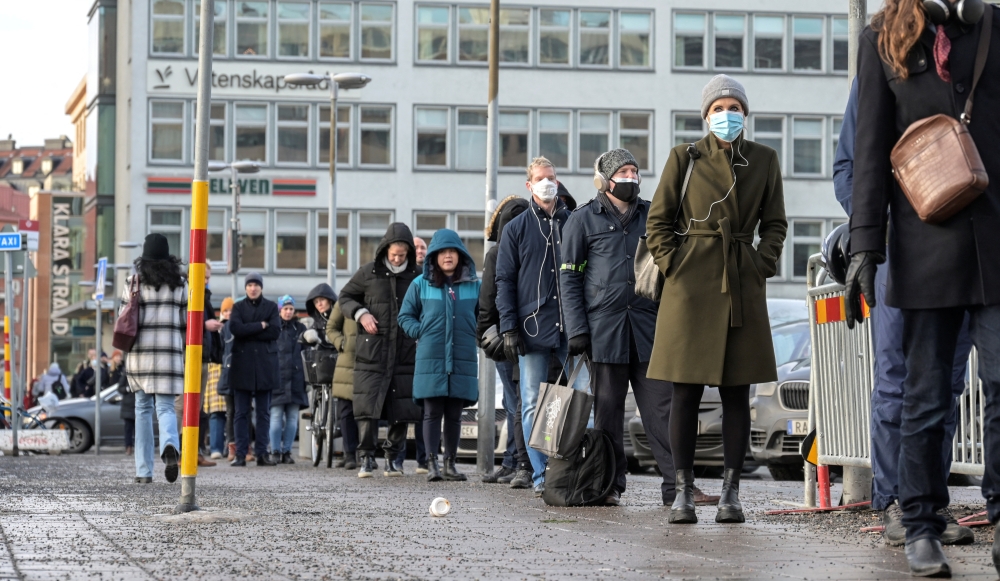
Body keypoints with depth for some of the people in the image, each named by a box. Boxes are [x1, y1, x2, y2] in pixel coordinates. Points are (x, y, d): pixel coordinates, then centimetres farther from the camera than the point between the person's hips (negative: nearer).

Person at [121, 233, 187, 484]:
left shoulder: (134, 281, 1)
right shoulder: (179, 283, 6)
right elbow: (186, 322, 7)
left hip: (140, 351, 0)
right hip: (169, 352, 0)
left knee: (143, 408, 11)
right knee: (165, 407, 1)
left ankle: (144, 470, 10)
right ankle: (170, 446, -32)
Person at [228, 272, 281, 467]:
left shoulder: (271, 307, 10)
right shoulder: (238, 307, 11)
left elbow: (275, 332, -5)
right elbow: (234, 328, -7)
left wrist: (248, 332, -8)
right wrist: (260, 326, -9)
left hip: (264, 364, 0)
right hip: (242, 363, 0)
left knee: (264, 412, 1)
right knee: (241, 412, -2)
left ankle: (262, 453, 3)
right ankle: (240, 454, -2)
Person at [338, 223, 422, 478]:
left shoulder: (417, 276, 6)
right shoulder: (368, 273, 3)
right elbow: (345, 297, 12)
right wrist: (360, 313, -6)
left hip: (405, 353, 1)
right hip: (371, 353, -1)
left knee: (401, 409, 3)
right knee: (367, 406, -7)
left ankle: (393, 456, 15)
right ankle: (367, 458, -1)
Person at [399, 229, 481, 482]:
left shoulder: (474, 286, 8)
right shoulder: (421, 285, 5)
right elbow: (405, 316, 11)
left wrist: (475, 336, 2)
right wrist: (421, 333, -4)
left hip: (463, 360, 2)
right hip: (431, 359, -2)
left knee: (454, 415, 6)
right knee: (432, 412, -3)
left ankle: (450, 463, 13)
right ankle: (432, 463, -2)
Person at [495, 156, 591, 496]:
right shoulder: (517, 229, 8)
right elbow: (505, 281, 5)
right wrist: (509, 328, -4)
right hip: (532, 327, -1)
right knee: (533, 406, 0)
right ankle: (541, 476, 5)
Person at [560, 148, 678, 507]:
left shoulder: (652, 216, 14)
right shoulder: (584, 219, 6)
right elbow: (569, 277, 4)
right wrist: (576, 329, -5)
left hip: (649, 328, 2)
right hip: (604, 326, -2)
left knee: (662, 409, -5)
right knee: (607, 410, 4)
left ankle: (676, 484, -8)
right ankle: (610, 486, 12)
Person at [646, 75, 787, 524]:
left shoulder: (764, 160, 9)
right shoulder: (684, 158, 4)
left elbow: (774, 223, 14)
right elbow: (658, 220, 6)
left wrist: (762, 265, 1)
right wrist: (672, 265, -4)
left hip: (742, 285, 2)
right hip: (691, 284, -2)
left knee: (737, 393, 2)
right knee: (686, 391, -3)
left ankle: (731, 492, 6)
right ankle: (684, 491, 2)